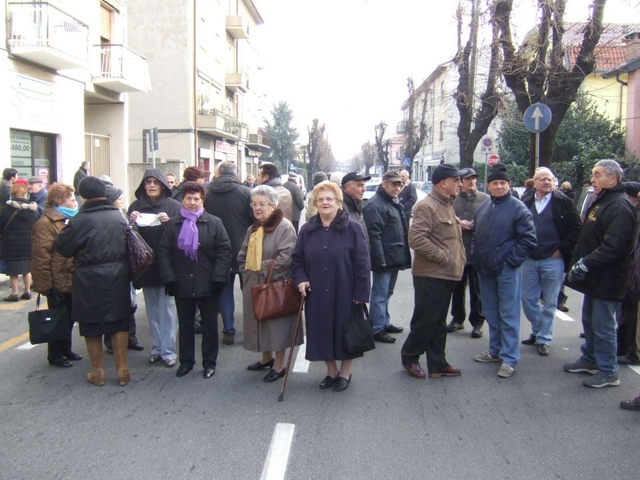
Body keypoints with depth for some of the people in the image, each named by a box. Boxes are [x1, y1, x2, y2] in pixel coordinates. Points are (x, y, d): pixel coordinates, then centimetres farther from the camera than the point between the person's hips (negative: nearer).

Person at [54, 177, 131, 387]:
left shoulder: (80, 220, -16)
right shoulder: (119, 216, 0)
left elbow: (61, 246, -7)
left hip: (90, 279, -4)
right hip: (118, 277, 4)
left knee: (92, 325, 11)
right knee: (120, 323, 12)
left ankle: (97, 371, 20)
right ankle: (122, 369, 18)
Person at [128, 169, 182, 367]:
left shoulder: (173, 206, -4)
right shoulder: (135, 206, 6)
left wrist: (169, 222, -22)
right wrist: (131, 222, -13)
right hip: (145, 265, 4)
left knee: (167, 308, 0)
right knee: (152, 309, 12)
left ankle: (168, 351, 7)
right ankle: (157, 348, 23)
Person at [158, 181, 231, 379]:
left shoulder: (214, 223, -2)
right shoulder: (173, 224, 4)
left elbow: (225, 251, -5)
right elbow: (163, 252, 2)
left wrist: (218, 277, -13)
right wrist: (169, 278, -8)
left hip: (208, 285, -2)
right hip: (182, 285, 2)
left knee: (210, 324, 9)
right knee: (185, 324, 13)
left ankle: (209, 362, 22)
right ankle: (186, 361, 26)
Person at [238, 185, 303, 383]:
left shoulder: (284, 227, -14)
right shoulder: (253, 229, 12)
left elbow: (285, 258, -22)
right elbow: (243, 256, 17)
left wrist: (263, 270, -14)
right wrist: (247, 274, 2)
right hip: (254, 285, 8)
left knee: (276, 323, 1)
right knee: (260, 321, 17)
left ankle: (279, 364, 15)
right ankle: (266, 357, 34)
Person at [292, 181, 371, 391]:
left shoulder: (352, 227, -7)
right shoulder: (307, 229, 5)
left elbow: (362, 263, -8)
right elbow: (298, 259, 12)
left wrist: (361, 292, -12)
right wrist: (300, 279, -6)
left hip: (345, 293, -3)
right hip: (317, 294, 4)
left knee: (346, 331, 8)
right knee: (322, 332, 10)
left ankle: (345, 372, 28)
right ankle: (331, 371, 30)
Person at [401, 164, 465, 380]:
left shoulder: (447, 205, 15)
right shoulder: (427, 206, -16)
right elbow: (416, 238, -27)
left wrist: (457, 260, 13)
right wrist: (442, 256, -20)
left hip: (446, 274, 9)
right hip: (430, 275, -9)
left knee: (438, 323, 15)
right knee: (424, 321, 2)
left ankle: (437, 364, 24)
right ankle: (409, 358, 20)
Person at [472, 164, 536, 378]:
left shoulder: (518, 208, -9)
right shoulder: (483, 208, 11)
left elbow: (528, 239, -12)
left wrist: (511, 260, -14)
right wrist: (476, 257, 9)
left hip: (506, 270, -7)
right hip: (485, 270, 7)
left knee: (508, 315, 0)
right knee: (491, 313, 16)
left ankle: (509, 358, 7)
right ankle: (495, 350, 29)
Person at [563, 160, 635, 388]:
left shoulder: (619, 207, -20)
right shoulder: (599, 202, 13)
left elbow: (612, 248, -28)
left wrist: (584, 264, -24)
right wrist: (579, 262, 12)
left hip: (606, 280, -10)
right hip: (593, 276, 10)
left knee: (603, 326, 0)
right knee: (589, 322, 21)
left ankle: (608, 372, 12)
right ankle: (589, 359, 36)